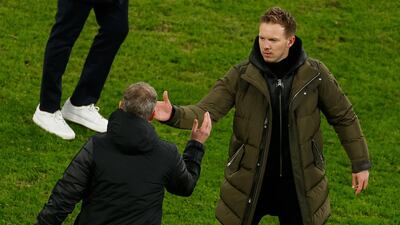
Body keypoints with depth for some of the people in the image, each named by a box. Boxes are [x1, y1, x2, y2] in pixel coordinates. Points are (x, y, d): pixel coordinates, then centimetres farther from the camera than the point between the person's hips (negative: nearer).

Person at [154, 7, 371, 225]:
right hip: (250, 180, 0)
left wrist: (360, 163, 4)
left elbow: (343, 117, 3)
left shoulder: (314, 74, -8)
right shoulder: (241, 76, -10)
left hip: (299, 181, 0)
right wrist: (173, 114, -36)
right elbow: (206, 111, -16)